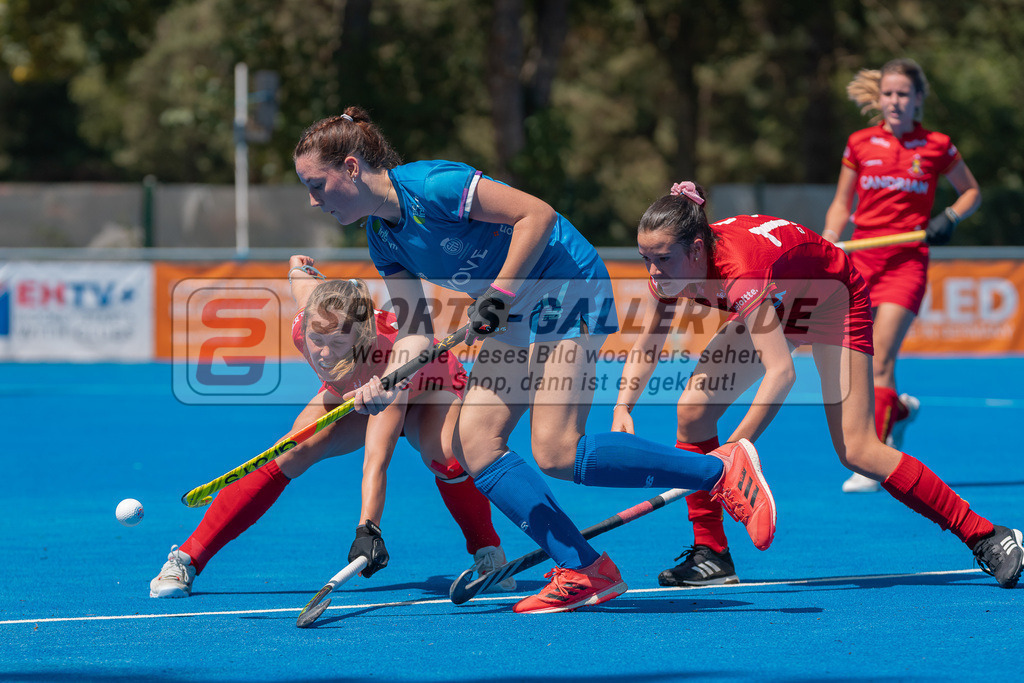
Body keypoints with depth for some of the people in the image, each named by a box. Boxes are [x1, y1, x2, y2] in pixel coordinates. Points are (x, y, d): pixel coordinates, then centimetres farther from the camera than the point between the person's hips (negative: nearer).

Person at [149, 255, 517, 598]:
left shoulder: (387, 360, -48)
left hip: (429, 388, -4)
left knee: (443, 454, -37)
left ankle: (489, 554, -10)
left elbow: (376, 461, -55)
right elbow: (299, 265, -12)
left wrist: (368, 528, -67)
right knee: (289, 455, -21)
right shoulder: (306, 322, -36)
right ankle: (186, 559, -16)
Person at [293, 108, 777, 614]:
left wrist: (500, 292, -26)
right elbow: (414, 329, 4)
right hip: (518, 318, 10)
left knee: (555, 454, -19)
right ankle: (583, 571, -4)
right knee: (472, 443, -4)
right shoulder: (383, 237, 6)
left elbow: (537, 215, -23)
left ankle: (722, 469, -12)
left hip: (569, 290, -10)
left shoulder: (431, 186, -21)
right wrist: (385, 383, -14)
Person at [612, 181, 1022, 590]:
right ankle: (710, 556, 0)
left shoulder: (739, 271, -43)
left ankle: (988, 539, -9)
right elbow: (646, 345, -6)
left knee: (856, 451, -16)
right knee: (693, 409, -10)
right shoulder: (671, 268, -22)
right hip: (776, 306, 7)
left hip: (834, 301, -7)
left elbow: (781, 372, -49)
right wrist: (623, 407, -23)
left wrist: (735, 448, -53)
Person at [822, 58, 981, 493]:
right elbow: (841, 205, 14)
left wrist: (950, 217, -4)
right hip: (860, 258, 3)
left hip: (905, 261, -3)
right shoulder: (860, 144, 7)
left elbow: (971, 191, 16)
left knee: (880, 357, -16)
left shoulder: (936, 147, 2)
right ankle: (899, 410, 34)